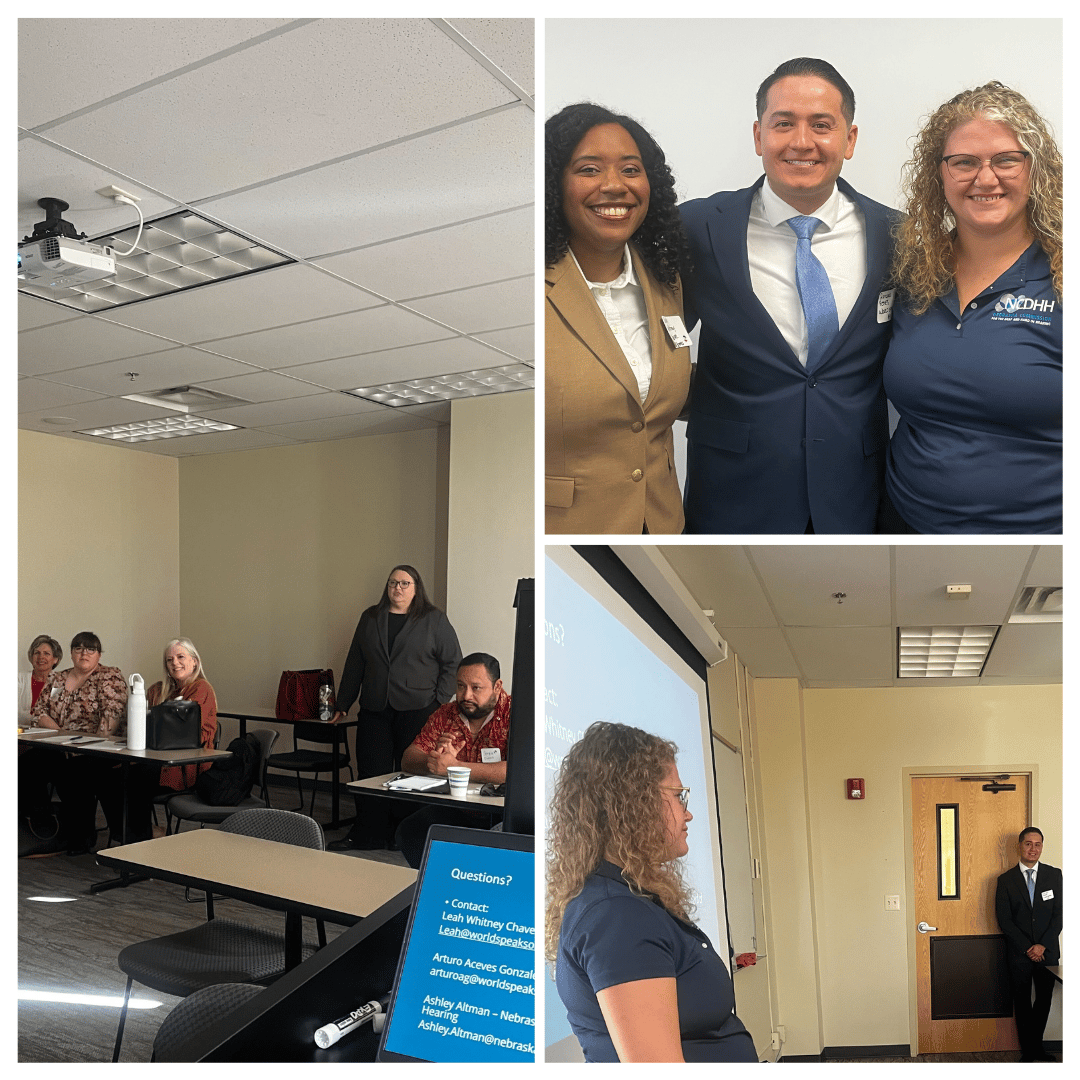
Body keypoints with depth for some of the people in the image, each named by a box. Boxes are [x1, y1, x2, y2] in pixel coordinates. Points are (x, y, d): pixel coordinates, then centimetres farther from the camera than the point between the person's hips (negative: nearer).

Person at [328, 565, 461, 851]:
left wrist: (439, 702, -6)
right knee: (371, 773, 4)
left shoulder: (434, 620, 3)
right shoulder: (370, 618, 15)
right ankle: (366, 835, 14)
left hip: (417, 711, -3)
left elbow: (452, 663, 2)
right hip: (374, 711, 4)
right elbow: (354, 664, 17)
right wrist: (343, 705, 15)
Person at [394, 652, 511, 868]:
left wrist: (454, 766, -26)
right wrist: (436, 759, -23)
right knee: (408, 832, -15)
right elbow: (408, 760, 1)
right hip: (453, 810, 5)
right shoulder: (445, 715, 5)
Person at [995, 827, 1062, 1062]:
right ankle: (1028, 1050, 20)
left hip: (1047, 951, 1)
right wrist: (1028, 948, -10)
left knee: (1045, 999, 9)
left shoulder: (1054, 875, 1)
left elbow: (1059, 914, -2)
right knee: (1022, 1002, 6)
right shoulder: (1006, 880, -2)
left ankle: (1036, 1045, 28)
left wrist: (1043, 945, -10)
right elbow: (1004, 920, -3)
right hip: (1019, 952, -1)